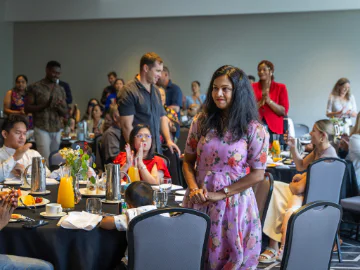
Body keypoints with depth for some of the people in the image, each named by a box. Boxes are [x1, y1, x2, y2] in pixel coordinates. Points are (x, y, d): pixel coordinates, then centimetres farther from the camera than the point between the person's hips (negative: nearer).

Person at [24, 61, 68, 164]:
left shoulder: (61, 90, 11)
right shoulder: (35, 87, -3)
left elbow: (65, 113, 11)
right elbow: (27, 108, -6)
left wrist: (59, 107, -12)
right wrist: (45, 105, -19)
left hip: (57, 131, 5)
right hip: (42, 130, -5)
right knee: (45, 161, -11)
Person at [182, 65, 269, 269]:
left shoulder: (254, 130, -8)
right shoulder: (201, 122, 3)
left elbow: (257, 174, -9)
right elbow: (188, 161, 7)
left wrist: (220, 194, -13)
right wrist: (193, 188, -11)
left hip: (233, 203, -3)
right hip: (199, 201, 3)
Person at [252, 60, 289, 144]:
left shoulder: (281, 87, 4)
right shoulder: (252, 87, 8)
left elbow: (284, 111, -2)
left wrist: (269, 101, -12)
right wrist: (261, 102, -12)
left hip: (274, 130, -1)